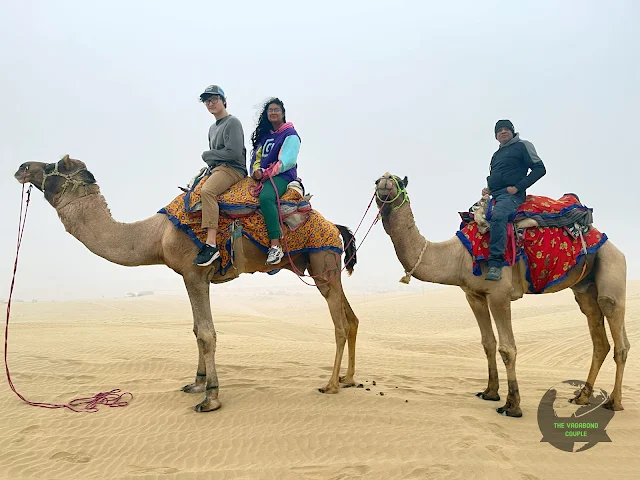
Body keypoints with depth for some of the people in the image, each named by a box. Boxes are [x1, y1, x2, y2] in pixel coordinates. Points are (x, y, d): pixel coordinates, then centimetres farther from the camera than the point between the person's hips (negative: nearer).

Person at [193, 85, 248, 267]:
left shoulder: (232, 122, -5)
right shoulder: (212, 128, 24)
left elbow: (234, 152, -16)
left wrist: (207, 155, -5)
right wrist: (208, 163, 5)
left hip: (233, 169, -10)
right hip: (216, 169, 10)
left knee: (207, 190, -34)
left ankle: (211, 245, -41)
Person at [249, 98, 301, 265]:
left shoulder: (290, 134, 0)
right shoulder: (264, 134, 22)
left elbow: (287, 160, -11)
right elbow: (256, 156, 17)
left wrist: (266, 174, -15)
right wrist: (256, 170, -5)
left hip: (282, 176, -9)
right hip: (262, 176, 9)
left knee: (265, 197, -37)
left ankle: (276, 247, -40)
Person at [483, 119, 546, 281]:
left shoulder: (522, 146, 4)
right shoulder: (496, 155, 25)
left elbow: (539, 169, -4)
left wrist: (517, 187, -13)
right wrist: (487, 188, 12)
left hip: (511, 194, -9)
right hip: (492, 195, 9)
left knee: (497, 216, -37)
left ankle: (495, 263, -44)